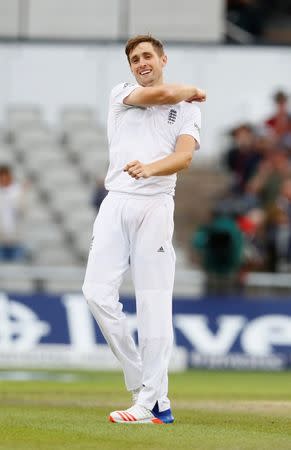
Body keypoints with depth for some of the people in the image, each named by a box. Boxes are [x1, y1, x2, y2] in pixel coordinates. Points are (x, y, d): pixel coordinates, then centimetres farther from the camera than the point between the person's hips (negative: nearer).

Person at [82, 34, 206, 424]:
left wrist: (149, 168, -25)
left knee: (153, 305, -9)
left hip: (155, 205, -3)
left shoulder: (188, 109, 12)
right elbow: (160, 94, -4)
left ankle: (152, 403, -10)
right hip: (116, 202, 3)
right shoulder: (121, 95, 17)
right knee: (97, 292, -10)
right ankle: (142, 384, -1)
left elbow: (184, 156, -6)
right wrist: (192, 90, 15)